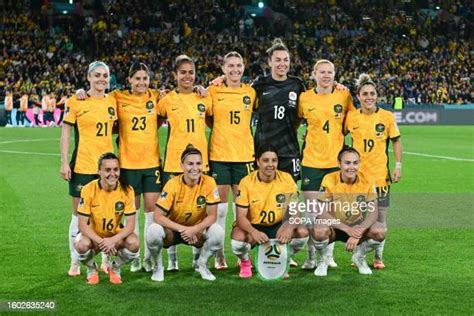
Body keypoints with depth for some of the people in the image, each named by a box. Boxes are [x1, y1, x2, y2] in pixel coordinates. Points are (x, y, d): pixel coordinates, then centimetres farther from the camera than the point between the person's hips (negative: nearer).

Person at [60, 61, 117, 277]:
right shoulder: (76, 101, -4)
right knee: (79, 213, 3)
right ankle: (75, 262, 14)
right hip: (82, 165, -4)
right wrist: (64, 163, -9)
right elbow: (65, 132, -4)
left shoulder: (112, 102, 7)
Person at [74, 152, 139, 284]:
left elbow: (130, 224, -15)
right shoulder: (89, 190, -19)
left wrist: (113, 240, -33)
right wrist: (101, 242, -34)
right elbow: (83, 225, -18)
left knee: (133, 243, -30)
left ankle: (115, 268, 5)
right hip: (93, 235, -1)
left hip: (116, 236, 1)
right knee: (81, 245, -35)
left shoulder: (127, 190, -16)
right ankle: (92, 269, 3)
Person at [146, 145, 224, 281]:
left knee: (218, 232, -30)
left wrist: (194, 230, -31)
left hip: (197, 230, 1)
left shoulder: (209, 183, -17)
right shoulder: (173, 184, -20)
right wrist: (182, 229, -32)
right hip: (173, 230, -1)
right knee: (153, 230, -33)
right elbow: (158, 216, -23)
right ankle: (158, 266, -1)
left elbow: (211, 216, -14)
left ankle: (201, 264, 2)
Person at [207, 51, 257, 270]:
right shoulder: (213, 91, 2)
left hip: (244, 154, 2)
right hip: (218, 154, -1)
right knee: (219, 204, 1)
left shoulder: (250, 92, 7)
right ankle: (219, 255, 9)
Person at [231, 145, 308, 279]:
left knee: (302, 232, -25)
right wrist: (253, 232, -39)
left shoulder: (286, 179, -9)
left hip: (278, 227, 2)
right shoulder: (246, 182, -15)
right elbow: (241, 216, -17)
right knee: (238, 237, -34)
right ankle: (245, 262, 4)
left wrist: (289, 227, -34)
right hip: (253, 227, -2)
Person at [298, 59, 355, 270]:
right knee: (312, 209, -1)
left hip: (336, 160, 1)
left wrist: (339, 133, 4)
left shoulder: (344, 96, 1)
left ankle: (328, 254, 20)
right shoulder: (304, 98, 0)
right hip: (311, 160, -1)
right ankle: (311, 257, 10)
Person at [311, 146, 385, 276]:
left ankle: (359, 256, 8)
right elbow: (322, 212, -22)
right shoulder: (329, 180, -19)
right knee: (319, 231, -35)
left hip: (357, 227, 2)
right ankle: (324, 259, 1)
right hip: (334, 226, -2)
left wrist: (358, 233, -33)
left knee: (379, 232, -25)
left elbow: (373, 213, -15)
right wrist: (347, 229, -33)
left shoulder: (367, 182, -13)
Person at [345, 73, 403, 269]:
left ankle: (378, 257, 19)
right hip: (358, 176, 1)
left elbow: (396, 141, 3)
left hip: (380, 175, -1)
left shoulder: (387, 117, -4)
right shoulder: (351, 117, -2)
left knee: (380, 216, 5)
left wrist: (398, 166, -2)